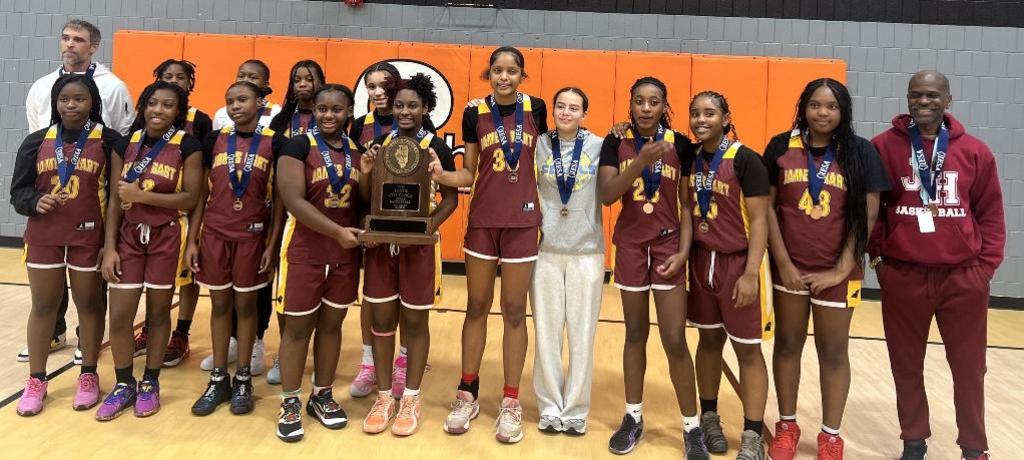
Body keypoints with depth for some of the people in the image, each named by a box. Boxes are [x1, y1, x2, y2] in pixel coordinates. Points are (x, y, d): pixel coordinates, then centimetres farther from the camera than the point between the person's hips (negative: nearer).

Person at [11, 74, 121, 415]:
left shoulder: (108, 141, -5)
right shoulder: (37, 141, 4)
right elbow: (18, 190, 7)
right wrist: (36, 202, -16)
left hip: (89, 236, -3)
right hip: (43, 237, 3)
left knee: (89, 303, 8)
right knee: (43, 306, 10)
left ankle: (89, 375, 23)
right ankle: (36, 380, 23)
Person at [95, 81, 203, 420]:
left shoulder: (187, 146, -6)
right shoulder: (126, 144, 5)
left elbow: (191, 198, -11)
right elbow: (115, 200, 4)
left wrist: (141, 195, -16)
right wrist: (109, 248, -2)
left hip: (167, 238, -3)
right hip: (129, 236, 3)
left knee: (158, 311, 8)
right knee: (119, 315, 2)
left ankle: (150, 383, 25)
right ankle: (124, 384, 23)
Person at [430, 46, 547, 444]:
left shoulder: (536, 109, 2)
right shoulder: (475, 113, 2)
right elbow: (468, 174, 4)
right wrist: (438, 174, -15)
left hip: (522, 221, -1)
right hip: (482, 220, 1)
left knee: (514, 310, 6)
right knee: (477, 306, 9)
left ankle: (511, 401, 16)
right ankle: (467, 393, 24)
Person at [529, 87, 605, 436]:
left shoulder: (599, 146, 2)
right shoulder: (539, 145, 3)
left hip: (587, 251, 0)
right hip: (545, 249, 1)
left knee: (582, 336, 5)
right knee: (546, 334, 7)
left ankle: (575, 410, 20)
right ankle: (550, 408, 22)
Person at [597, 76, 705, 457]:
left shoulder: (680, 144, -2)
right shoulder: (616, 142, -1)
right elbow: (606, 195, -13)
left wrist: (683, 251, -9)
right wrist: (641, 161, -24)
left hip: (667, 245, -1)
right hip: (630, 245, 1)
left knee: (675, 340, -2)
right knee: (635, 333, 11)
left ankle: (692, 427, 14)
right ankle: (633, 418, 26)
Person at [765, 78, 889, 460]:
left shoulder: (860, 152, -3)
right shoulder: (781, 147, -2)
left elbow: (867, 216, -4)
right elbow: (767, 207, -2)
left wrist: (840, 269, -9)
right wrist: (783, 262, -8)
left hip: (837, 271, -1)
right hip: (789, 266, 1)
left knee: (834, 351, 9)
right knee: (788, 344, 11)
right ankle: (787, 426, 27)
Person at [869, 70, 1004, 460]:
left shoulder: (975, 152, 2)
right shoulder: (883, 147, -2)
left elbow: (990, 213, 7)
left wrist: (986, 265, 1)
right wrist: (876, 254, -1)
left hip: (964, 276, 1)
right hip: (902, 275, -1)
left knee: (969, 367, 12)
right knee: (907, 365, 12)